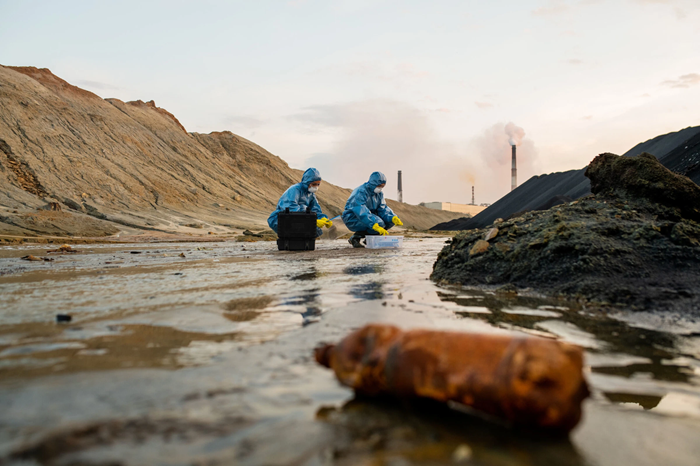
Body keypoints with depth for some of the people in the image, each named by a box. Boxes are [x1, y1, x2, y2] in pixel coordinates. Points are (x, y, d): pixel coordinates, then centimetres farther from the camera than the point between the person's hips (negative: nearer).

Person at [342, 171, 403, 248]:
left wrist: (393, 218, -23)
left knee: (390, 221, -7)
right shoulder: (360, 192, -23)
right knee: (379, 223, -30)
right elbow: (362, 213, -34)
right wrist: (376, 226, -44)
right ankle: (355, 238, -15)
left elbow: (383, 209, -1)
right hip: (353, 219, -9)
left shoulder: (379, 194, 5)